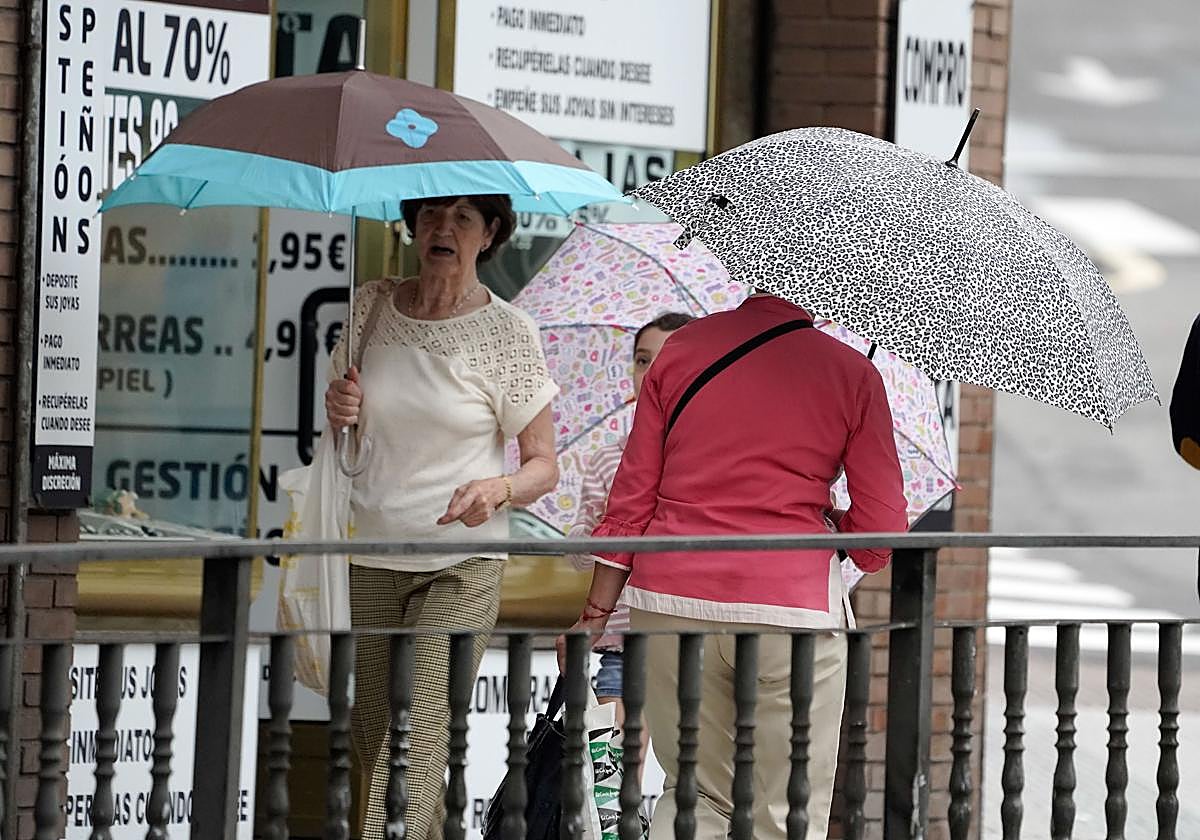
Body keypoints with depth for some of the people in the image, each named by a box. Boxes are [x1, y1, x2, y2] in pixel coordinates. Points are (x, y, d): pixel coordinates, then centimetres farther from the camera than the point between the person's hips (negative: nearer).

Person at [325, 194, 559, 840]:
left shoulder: (507, 332, -5)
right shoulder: (369, 307, 4)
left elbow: (543, 467, 0)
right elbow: (339, 433, 18)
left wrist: (497, 490, -22)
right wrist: (337, 411, -6)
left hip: (462, 566, -4)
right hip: (368, 558, 4)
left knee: (415, 755, -17)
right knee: (373, 743, 10)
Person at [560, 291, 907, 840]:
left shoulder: (681, 349, 6)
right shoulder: (852, 373, 0)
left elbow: (632, 498, 7)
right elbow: (880, 529, -1)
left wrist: (596, 611, 13)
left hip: (669, 605, 3)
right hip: (790, 609, -3)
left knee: (695, 794, 19)